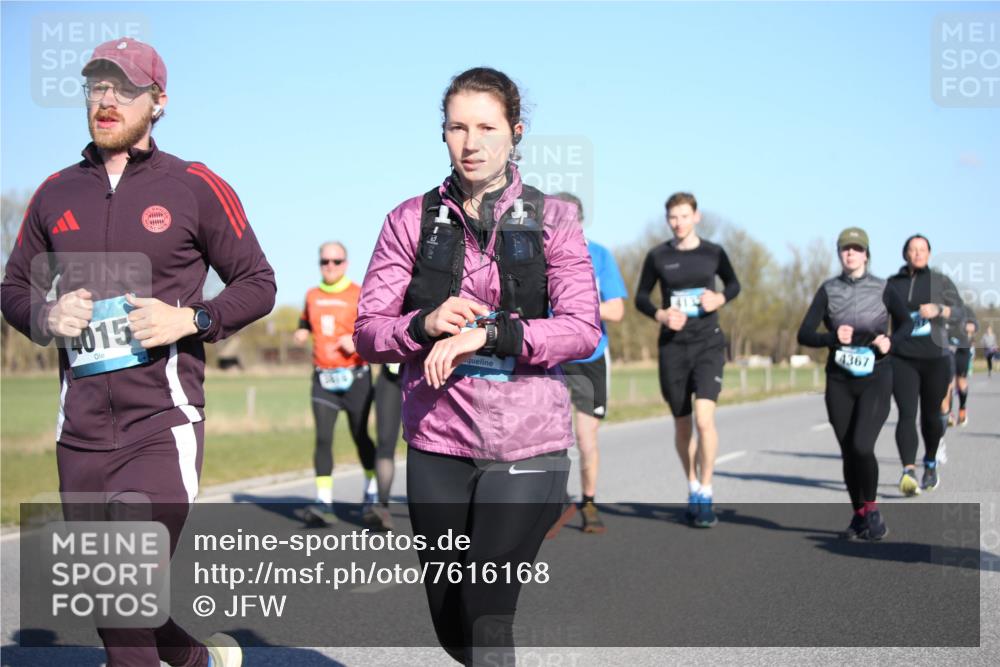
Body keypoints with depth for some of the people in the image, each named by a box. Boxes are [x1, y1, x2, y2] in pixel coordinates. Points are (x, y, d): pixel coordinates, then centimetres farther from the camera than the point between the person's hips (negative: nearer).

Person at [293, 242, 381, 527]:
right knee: (323, 438, -8)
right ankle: (324, 505, -10)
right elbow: (305, 325, 29)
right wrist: (301, 334, 7)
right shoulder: (312, 296, 12)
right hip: (323, 378, 3)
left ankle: (371, 495, 24)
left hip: (355, 377, -3)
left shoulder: (359, 295, -2)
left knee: (360, 437, 5)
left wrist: (358, 340, -24)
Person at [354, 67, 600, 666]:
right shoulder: (413, 220, 5)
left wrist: (487, 333, -20)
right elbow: (368, 331, 3)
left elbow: (583, 329, -10)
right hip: (437, 442, 2)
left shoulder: (551, 219, 2)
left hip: (526, 442, -2)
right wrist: (426, 324, -17)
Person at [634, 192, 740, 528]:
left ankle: (705, 494, -7)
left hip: (709, 345, -1)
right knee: (682, 425, 10)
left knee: (704, 418, -18)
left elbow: (734, 284, 17)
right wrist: (661, 314, -11)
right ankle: (693, 487, 30)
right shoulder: (657, 256, 1)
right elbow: (641, 297, 9)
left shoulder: (713, 253, 2)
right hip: (673, 346, 1)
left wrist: (720, 298, -5)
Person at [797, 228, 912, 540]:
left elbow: (906, 322, 12)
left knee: (862, 446, -18)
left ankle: (872, 509, 4)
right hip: (840, 381, 2)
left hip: (876, 378, -2)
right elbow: (804, 334, -3)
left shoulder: (881, 289, 0)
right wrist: (833, 337, -22)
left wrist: (890, 340, -9)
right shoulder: (829, 289, 3)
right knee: (848, 453, 5)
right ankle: (859, 514, 23)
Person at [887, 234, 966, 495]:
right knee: (907, 415, -16)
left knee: (931, 415, 10)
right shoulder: (892, 284, 10)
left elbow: (959, 310, -6)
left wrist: (938, 309, -24)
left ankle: (930, 464, 34)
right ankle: (908, 472, -28)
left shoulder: (940, 281, 6)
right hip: (901, 359, 0)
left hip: (935, 358, 0)